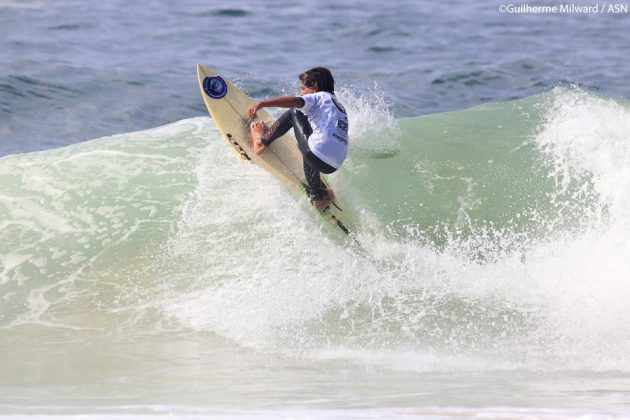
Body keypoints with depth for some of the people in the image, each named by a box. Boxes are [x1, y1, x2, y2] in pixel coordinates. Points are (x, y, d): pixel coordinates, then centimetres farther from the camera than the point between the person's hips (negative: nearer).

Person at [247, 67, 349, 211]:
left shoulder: (319, 97, 8)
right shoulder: (339, 106, 31)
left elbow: (294, 101, -11)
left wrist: (262, 104, -23)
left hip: (317, 154, -7)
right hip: (334, 165, 7)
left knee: (294, 113, 13)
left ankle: (262, 141, 14)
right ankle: (318, 197, 36)